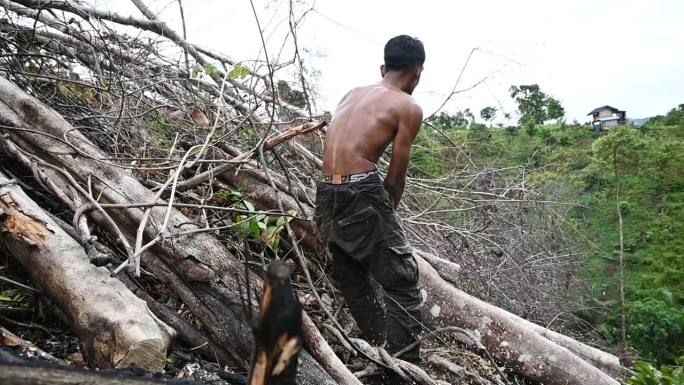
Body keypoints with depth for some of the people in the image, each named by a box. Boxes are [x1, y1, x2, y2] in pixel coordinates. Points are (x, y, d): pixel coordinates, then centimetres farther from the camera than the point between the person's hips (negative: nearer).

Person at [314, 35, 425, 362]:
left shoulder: (352, 94, 20)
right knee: (403, 285, 6)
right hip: (361, 194, -7)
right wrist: (387, 215, 18)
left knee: (356, 286, 19)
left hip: (325, 197, 8)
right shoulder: (409, 107, 0)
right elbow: (395, 178, 0)